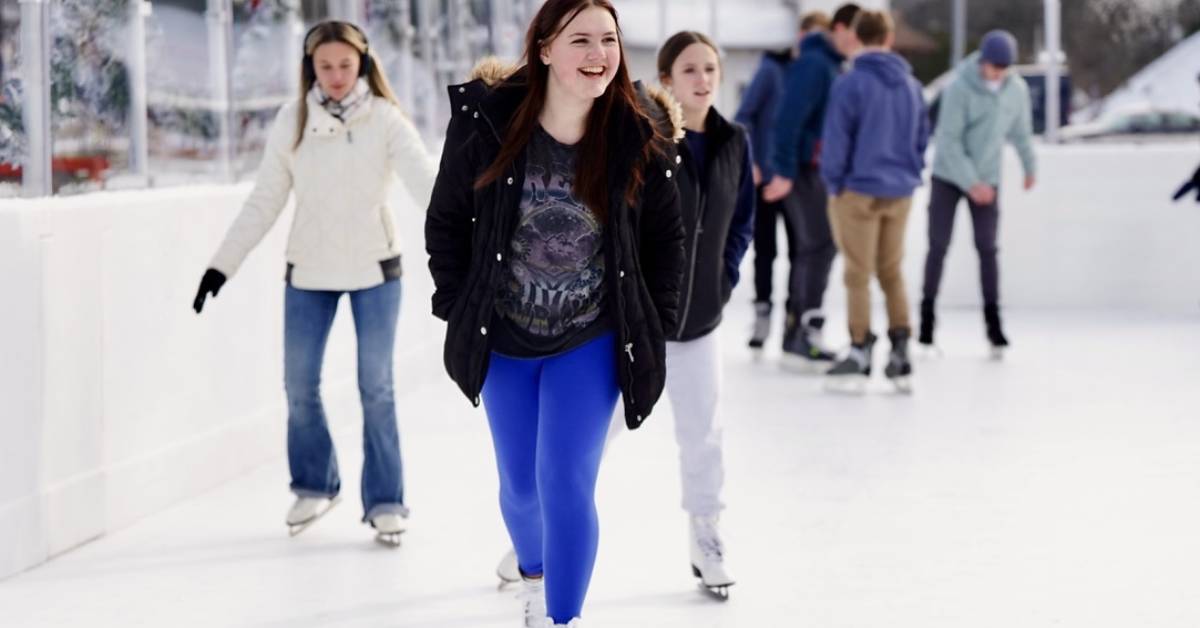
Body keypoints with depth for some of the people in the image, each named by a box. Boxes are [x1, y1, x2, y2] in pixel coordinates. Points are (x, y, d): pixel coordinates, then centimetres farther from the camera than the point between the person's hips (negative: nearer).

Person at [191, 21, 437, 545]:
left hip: (374, 267, -2)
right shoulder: (292, 122, -2)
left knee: (376, 388, 2)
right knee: (299, 385, 9)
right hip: (308, 270, 3)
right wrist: (222, 265, 1)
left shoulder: (384, 119, -9)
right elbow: (264, 202, 3)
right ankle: (314, 486, 30)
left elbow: (426, 182, -20)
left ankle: (385, 501, 15)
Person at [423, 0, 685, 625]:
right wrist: (458, 308, -1)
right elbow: (446, 220, -1)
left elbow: (664, 235, 2)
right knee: (520, 484, 16)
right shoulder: (486, 120, -14)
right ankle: (532, 575, 47)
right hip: (504, 339, 2)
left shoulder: (640, 134, -12)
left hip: (591, 343, -1)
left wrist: (655, 323, 1)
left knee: (566, 483, -12)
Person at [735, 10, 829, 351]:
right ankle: (762, 314, 15)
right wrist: (748, 162, -16)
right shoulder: (772, 68, -6)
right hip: (766, 176, -3)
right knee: (765, 249, 4)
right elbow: (744, 116, -8)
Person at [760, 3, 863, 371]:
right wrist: (784, 172, -24)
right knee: (819, 247, -13)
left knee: (809, 250, 10)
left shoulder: (831, 65, 16)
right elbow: (790, 117, -21)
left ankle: (795, 339, 14)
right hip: (801, 169, -10)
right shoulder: (813, 64, -14)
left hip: (816, 171, 10)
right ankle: (807, 331, -14)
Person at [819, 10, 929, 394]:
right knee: (892, 273, 14)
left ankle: (859, 357, 5)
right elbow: (922, 137, 11)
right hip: (900, 193, 5)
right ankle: (900, 356, 13)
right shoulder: (911, 85, 5)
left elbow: (836, 140, -12)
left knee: (859, 275, 2)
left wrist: (834, 182, 0)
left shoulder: (850, 84, -12)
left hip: (860, 192, -5)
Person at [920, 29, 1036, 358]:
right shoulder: (959, 88, -20)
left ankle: (992, 318, 1)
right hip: (948, 177, -3)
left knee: (987, 248, -2)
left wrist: (1030, 166, 21)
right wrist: (971, 183, -23)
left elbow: (1021, 130, 10)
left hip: (987, 179, 3)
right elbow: (948, 140, -20)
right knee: (938, 247, 2)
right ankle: (927, 315, 12)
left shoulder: (1017, 89, -6)